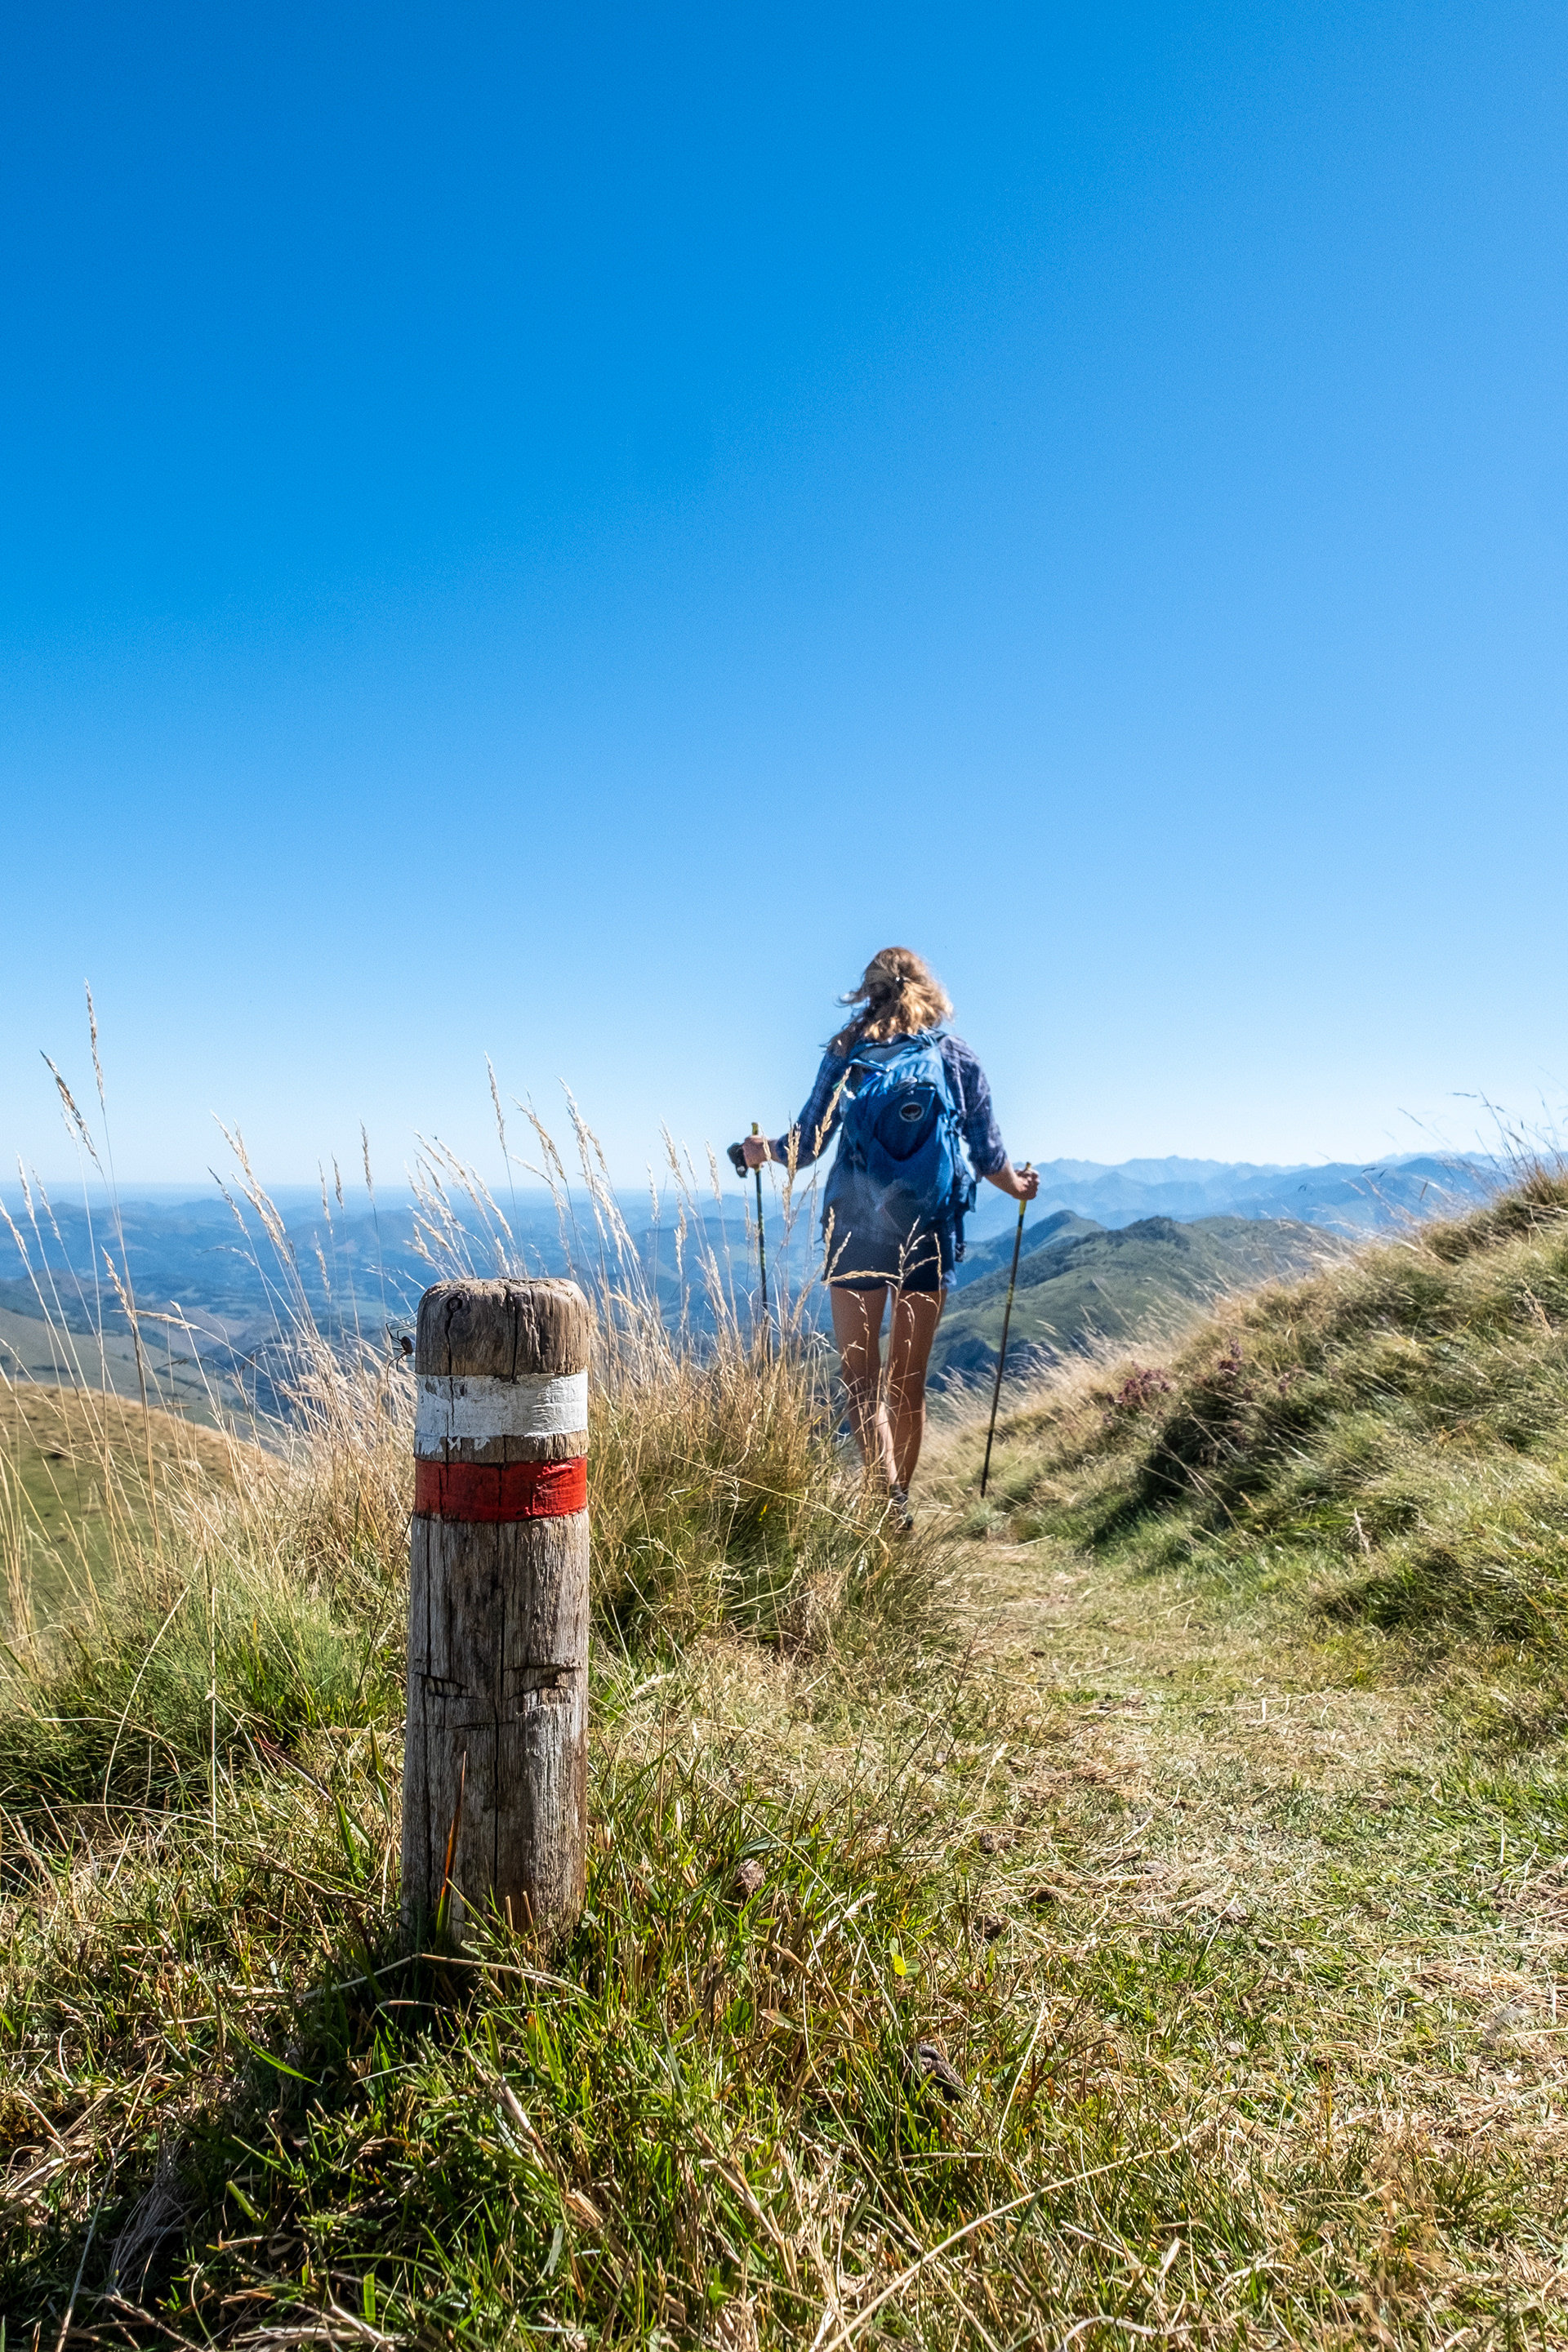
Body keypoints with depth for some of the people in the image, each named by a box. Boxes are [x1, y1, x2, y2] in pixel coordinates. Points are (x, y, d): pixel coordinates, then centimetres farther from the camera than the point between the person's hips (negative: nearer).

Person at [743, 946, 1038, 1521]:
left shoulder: (847, 1053, 2)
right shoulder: (957, 1057, 6)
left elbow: (806, 1145, 0)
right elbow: (988, 1154, 9)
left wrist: (764, 1148, 20)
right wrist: (1019, 1187, 29)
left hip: (857, 1229, -2)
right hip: (931, 1233, 2)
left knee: (861, 1377, 4)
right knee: (909, 1383, 13)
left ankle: (887, 1499, -12)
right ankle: (899, 1502, 23)